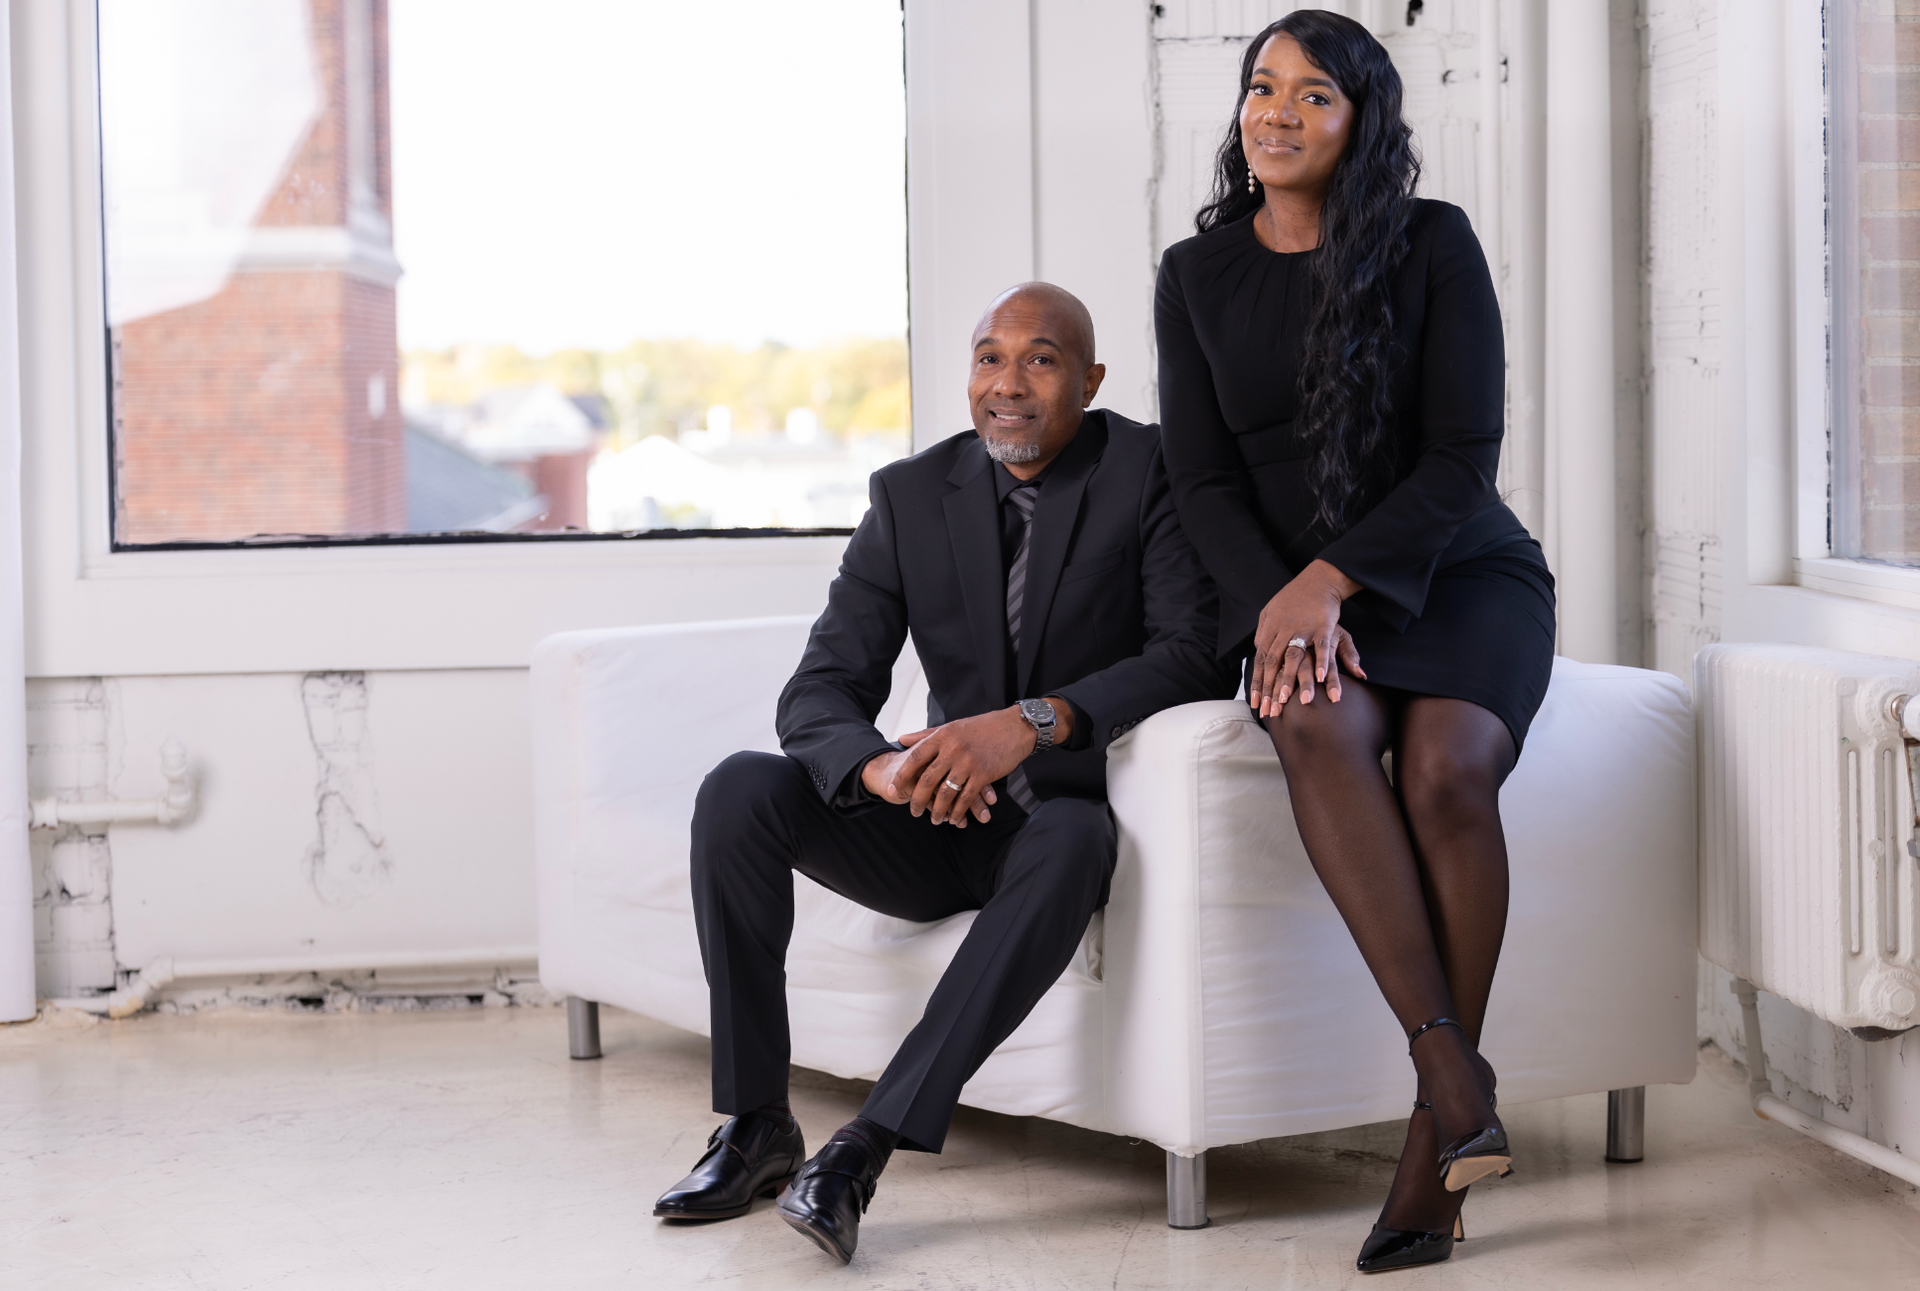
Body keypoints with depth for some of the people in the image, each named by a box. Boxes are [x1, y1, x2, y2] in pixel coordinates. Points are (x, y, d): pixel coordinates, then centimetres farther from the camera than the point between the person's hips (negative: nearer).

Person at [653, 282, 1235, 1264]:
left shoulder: (1150, 473, -8)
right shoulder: (911, 494, 1)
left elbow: (1196, 656, -20)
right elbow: (820, 689, -6)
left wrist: (1034, 722, -36)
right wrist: (878, 768, -31)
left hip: (1056, 819, -3)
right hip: (941, 822, 4)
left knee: (1074, 837, -39)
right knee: (738, 791, -18)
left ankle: (865, 1146, -39)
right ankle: (755, 1124, -13)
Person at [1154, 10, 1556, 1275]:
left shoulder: (1433, 244, -4)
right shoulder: (1198, 274, 5)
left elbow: (1463, 457, -9)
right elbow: (1205, 481, 2)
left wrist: (1329, 578, -20)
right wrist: (1281, 607, -16)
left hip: (1458, 572, -1)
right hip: (1295, 594, 2)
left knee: (1447, 766, -32)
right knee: (1320, 724, -34)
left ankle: (1437, 1136, -24)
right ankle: (1454, 1068, -37)